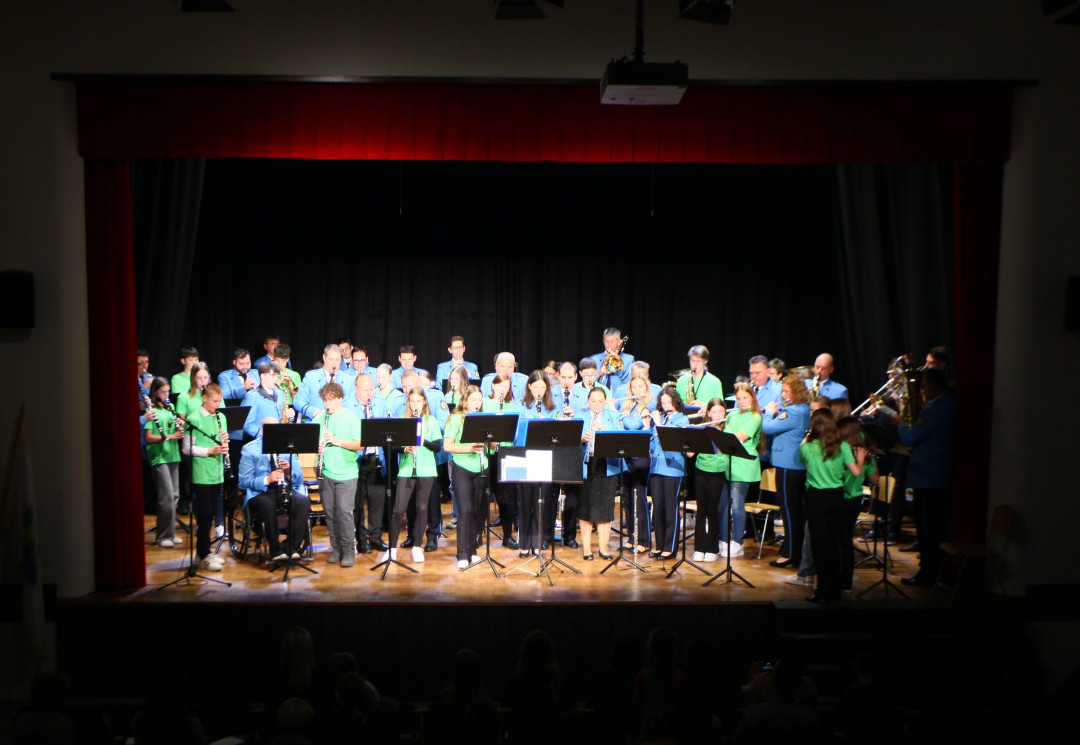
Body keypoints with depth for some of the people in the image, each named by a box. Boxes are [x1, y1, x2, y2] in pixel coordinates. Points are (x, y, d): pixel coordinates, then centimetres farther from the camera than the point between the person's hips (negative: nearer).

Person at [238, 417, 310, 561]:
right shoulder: (249, 449, 5)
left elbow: (299, 478, 10)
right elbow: (244, 481, -5)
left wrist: (289, 471, -13)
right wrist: (267, 479, -22)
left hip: (287, 489, 3)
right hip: (260, 491, -3)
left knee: (304, 502, -29)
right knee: (267, 504, -38)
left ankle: (292, 546, -22)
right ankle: (276, 549, -26)